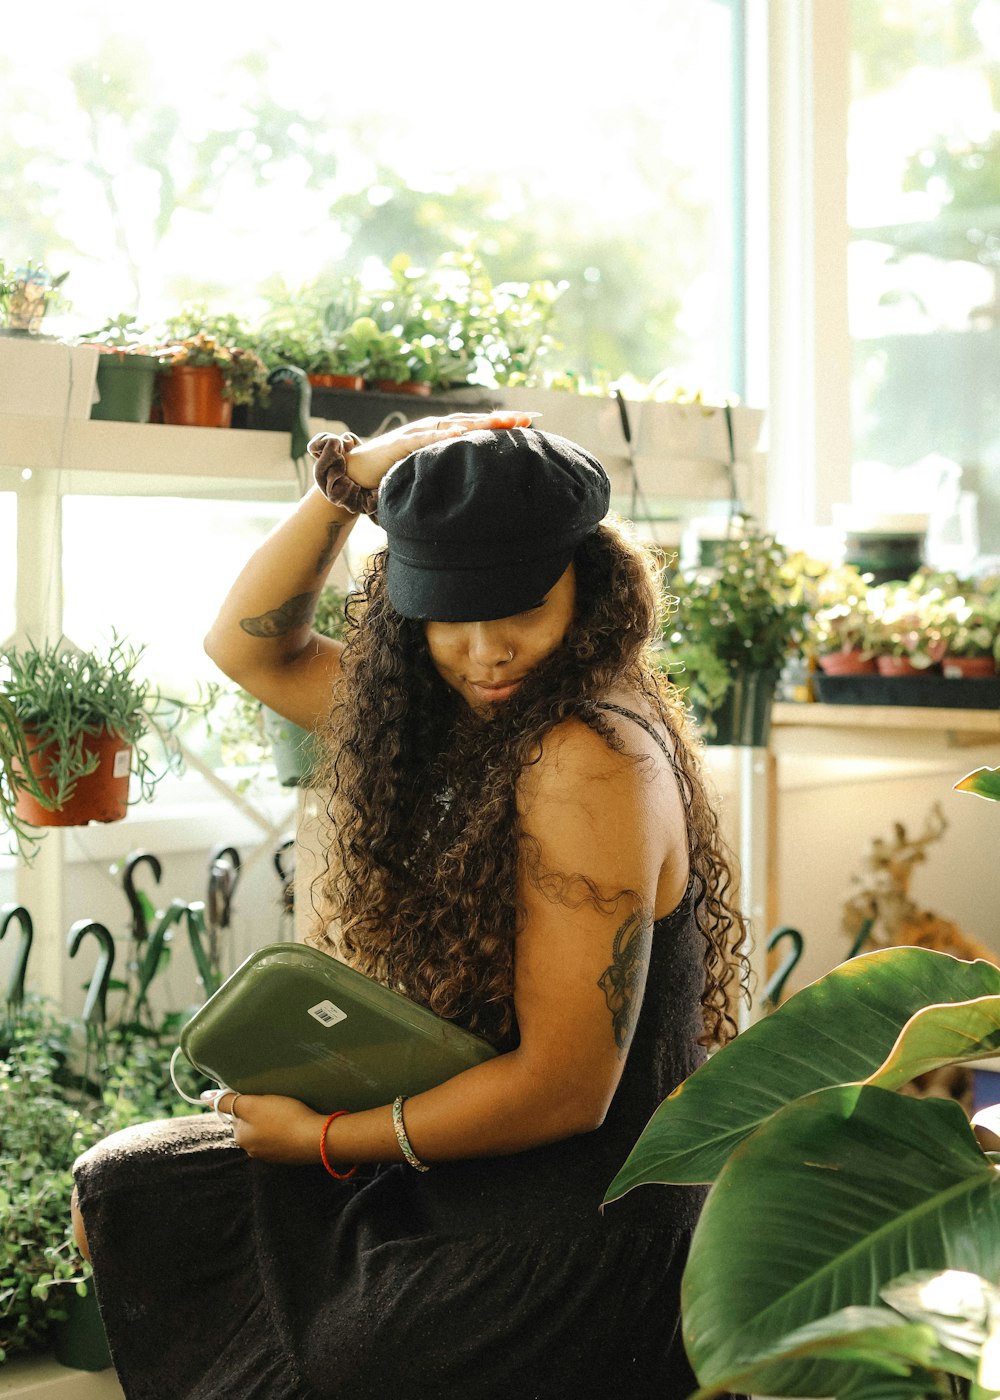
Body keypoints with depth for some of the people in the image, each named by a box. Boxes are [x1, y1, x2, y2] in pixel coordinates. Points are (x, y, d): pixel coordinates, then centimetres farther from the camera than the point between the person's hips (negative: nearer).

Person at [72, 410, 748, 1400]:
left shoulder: (591, 758, -24)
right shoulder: (452, 723, 3)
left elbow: (564, 1090, -25)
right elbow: (249, 646, 13)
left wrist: (324, 1140, -12)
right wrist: (355, 474, -2)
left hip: (558, 1241, -9)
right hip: (448, 1177, 10)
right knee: (119, 1189, 18)